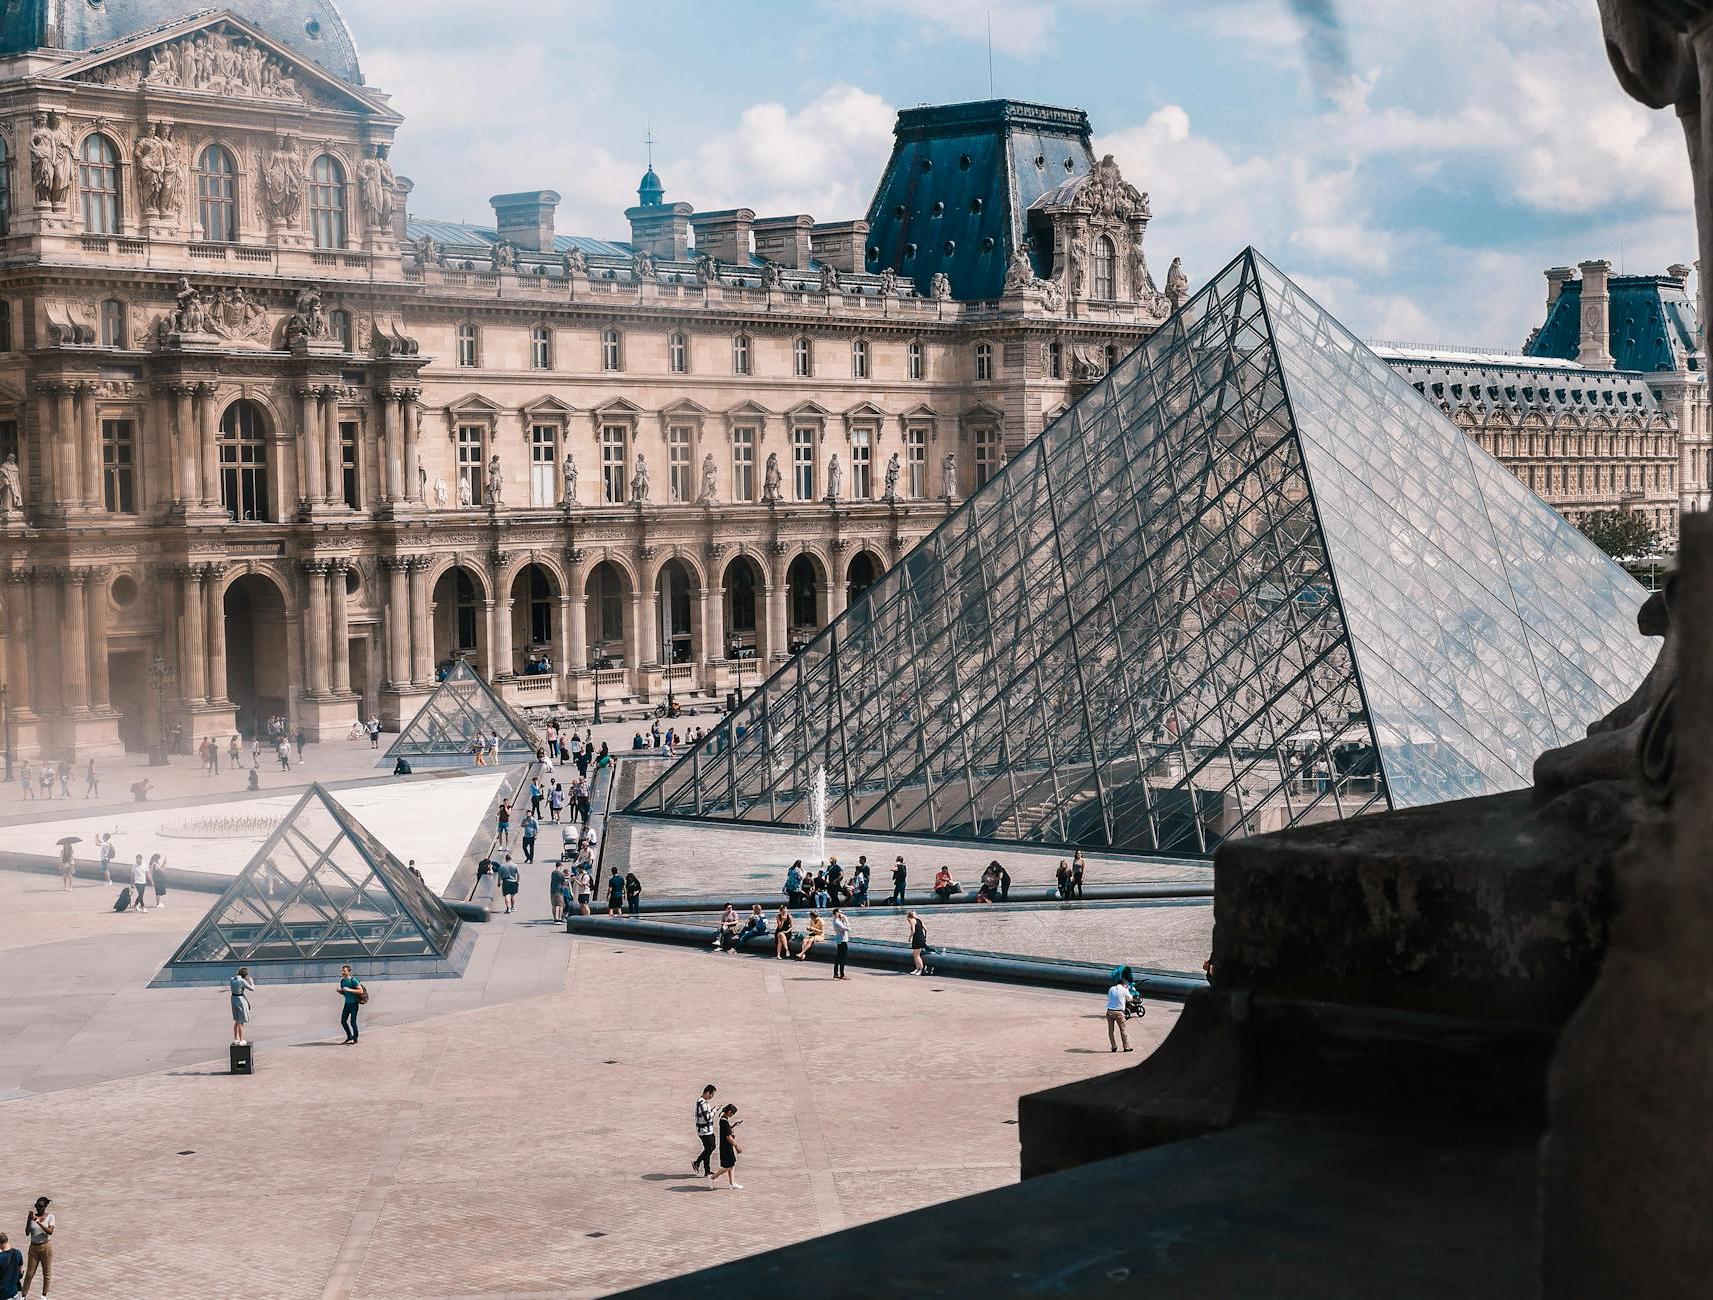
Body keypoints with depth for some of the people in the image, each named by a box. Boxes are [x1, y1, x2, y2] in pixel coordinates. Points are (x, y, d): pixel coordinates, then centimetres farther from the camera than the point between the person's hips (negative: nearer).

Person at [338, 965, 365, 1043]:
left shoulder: (353, 980, -14)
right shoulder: (342, 981, 8)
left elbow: (361, 991, -19)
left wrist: (349, 990, -24)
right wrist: (339, 991, -3)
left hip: (354, 1003, -7)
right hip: (347, 1003, 7)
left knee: (352, 1022, -4)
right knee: (343, 1021, 8)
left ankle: (355, 1039, 9)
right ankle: (350, 1037, 24)